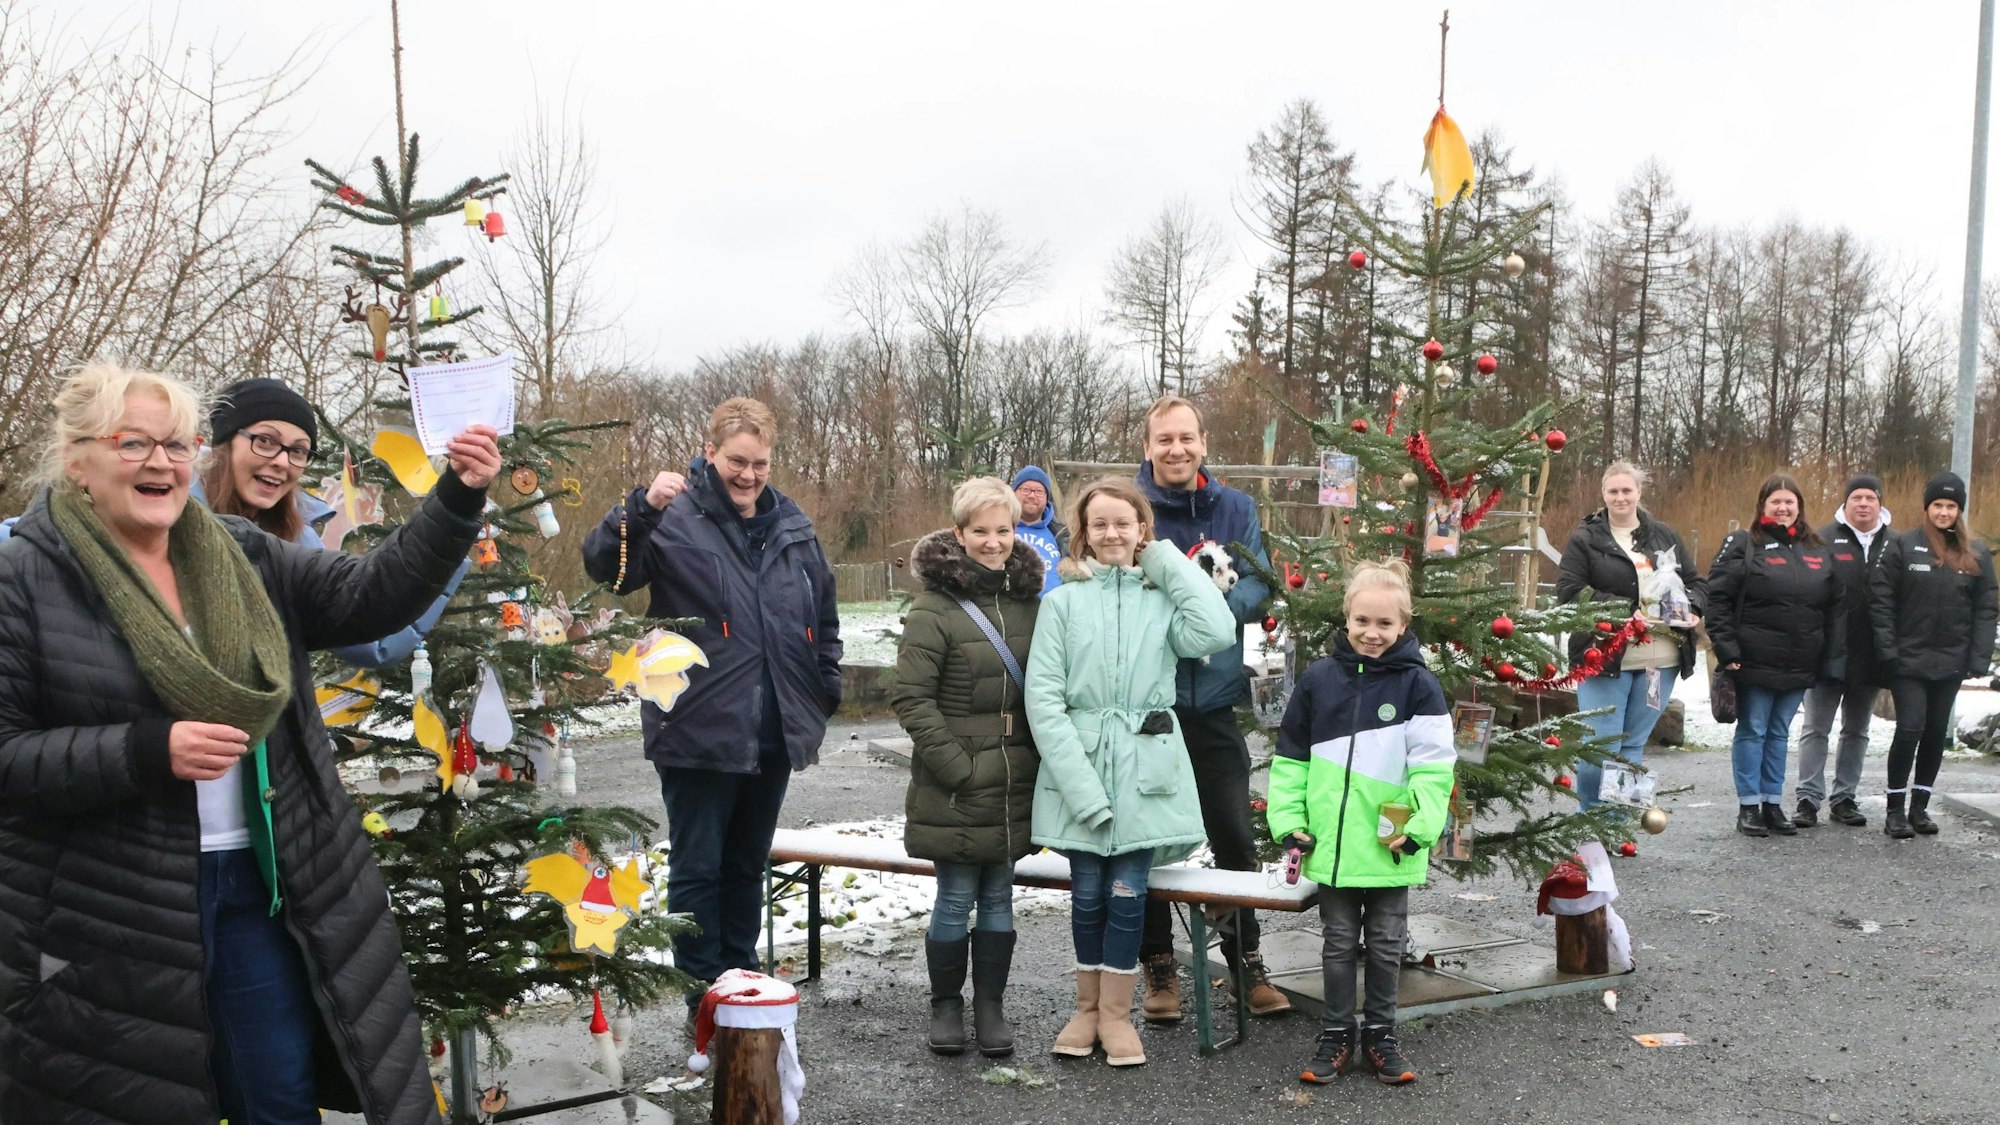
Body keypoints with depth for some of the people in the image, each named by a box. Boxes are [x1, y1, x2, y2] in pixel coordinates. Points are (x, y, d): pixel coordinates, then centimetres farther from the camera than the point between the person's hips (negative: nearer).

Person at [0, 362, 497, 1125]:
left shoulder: (242, 556, 6)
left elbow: (372, 595, -3)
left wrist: (458, 499, -16)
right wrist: (149, 750, -23)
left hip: (258, 887, 4)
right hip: (108, 919, -4)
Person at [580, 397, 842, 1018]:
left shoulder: (792, 525, 8)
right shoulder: (678, 519, -9)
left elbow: (824, 613, 20)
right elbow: (602, 565, -22)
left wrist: (826, 692, 13)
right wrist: (641, 507, -37)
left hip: (774, 733, 6)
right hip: (700, 732, -5)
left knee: (747, 866, 18)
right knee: (697, 869, 4)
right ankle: (705, 999, 15)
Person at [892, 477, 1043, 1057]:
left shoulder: (1029, 601, 8)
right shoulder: (935, 607, -10)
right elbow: (910, 698, -12)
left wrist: (1042, 757, 7)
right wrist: (956, 766, -14)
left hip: (1014, 785, 5)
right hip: (955, 789, -5)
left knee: (998, 896, 12)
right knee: (956, 898, 4)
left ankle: (990, 1006, 23)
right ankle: (946, 1006, 21)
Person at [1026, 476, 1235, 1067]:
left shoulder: (1164, 598, 4)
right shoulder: (1063, 601, 0)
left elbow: (1216, 632, -17)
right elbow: (1043, 696, -6)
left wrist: (1168, 560, -7)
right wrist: (1080, 781, -14)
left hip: (1144, 770, 0)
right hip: (1078, 768, 0)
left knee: (1127, 894, 2)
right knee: (1087, 893, 8)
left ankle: (1116, 1012, 19)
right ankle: (1087, 1007, 26)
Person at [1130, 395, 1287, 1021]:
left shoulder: (1235, 509, 5)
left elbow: (1258, 585, 1)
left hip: (1215, 693, 2)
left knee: (1234, 834, 9)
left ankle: (1246, 959, 23)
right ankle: (1158, 965, 21)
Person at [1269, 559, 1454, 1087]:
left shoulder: (1417, 683, -5)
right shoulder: (1319, 678, 1)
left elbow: (1433, 764, -6)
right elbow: (1290, 757, 6)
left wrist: (1419, 826, -14)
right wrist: (1289, 820, 0)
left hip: (1389, 846, -1)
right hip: (1332, 844, 1)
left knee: (1387, 944, 12)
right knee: (1339, 943, 12)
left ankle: (1380, 1034, 26)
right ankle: (1337, 1036, 23)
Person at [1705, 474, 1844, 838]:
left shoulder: (1818, 550, 10)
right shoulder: (1743, 545, -3)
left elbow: (1836, 607, 12)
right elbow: (1717, 597, -8)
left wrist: (1832, 656, 5)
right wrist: (1727, 649, -14)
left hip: (1800, 667, 5)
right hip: (1755, 662, -4)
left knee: (1779, 733, 13)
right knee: (1752, 731, 2)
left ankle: (1773, 804, 21)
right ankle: (1749, 806, 9)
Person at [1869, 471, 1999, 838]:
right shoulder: (1903, 546, -3)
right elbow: (1880, 598, -5)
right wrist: (1887, 650, -11)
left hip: (1950, 663, 4)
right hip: (1909, 660, -3)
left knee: (1936, 733, 10)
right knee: (1910, 729, -9)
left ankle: (1919, 807, 21)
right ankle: (1896, 810, 3)